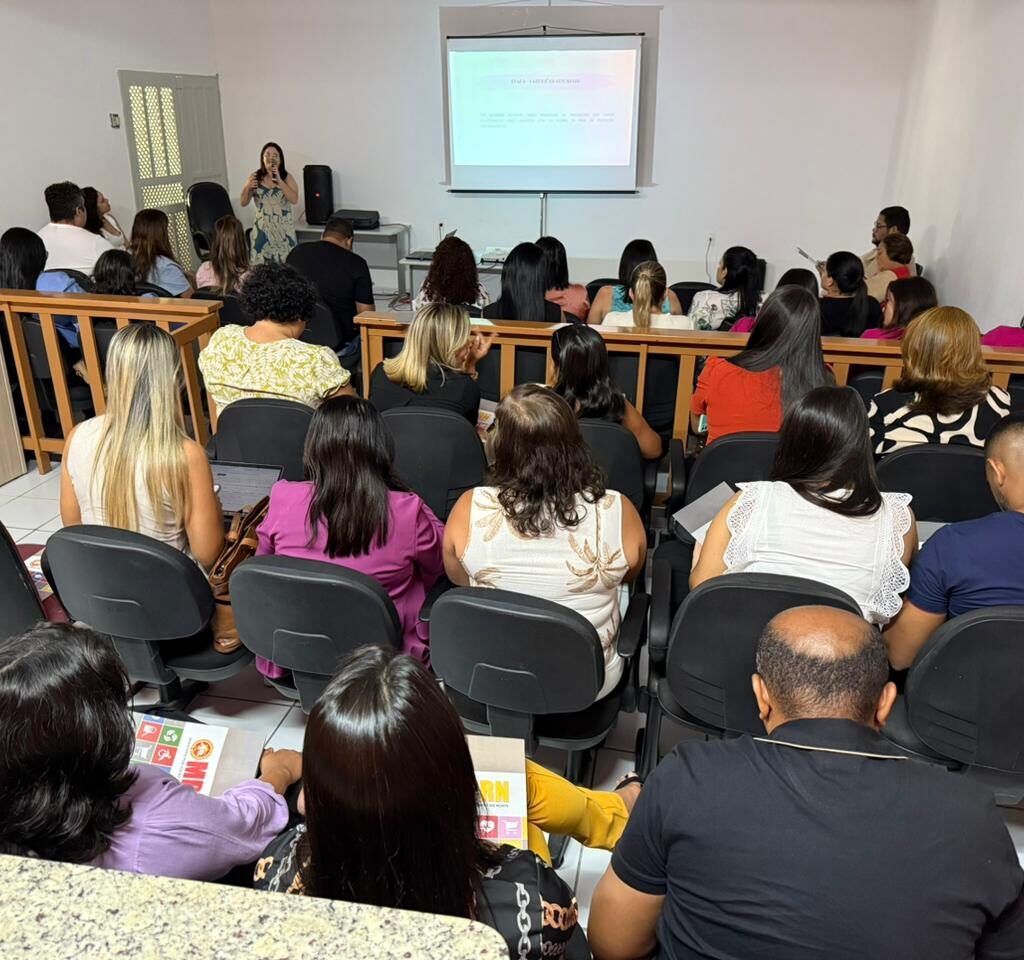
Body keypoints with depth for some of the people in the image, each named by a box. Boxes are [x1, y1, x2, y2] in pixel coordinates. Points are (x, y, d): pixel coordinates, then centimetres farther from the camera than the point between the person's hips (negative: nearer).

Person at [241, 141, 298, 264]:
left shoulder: (287, 177, 1)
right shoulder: (255, 177, 2)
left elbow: (294, 199, -13)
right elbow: (243, 203, 3)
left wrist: (279, 180, -18)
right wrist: (247, 187, -15)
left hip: (283, 229, 0)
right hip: (262, 229, 0)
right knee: (261, 265, -1)